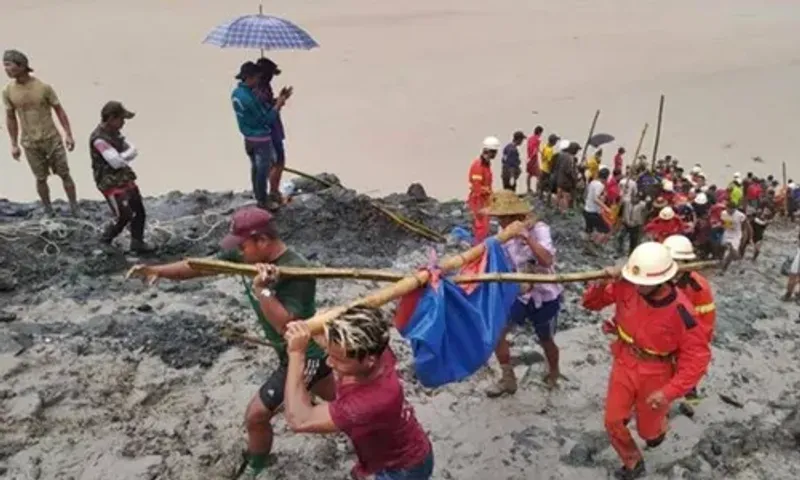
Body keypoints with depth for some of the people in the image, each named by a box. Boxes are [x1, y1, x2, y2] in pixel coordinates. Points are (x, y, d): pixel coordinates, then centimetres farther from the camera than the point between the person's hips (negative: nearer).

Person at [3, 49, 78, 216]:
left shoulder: (44, 87, -12)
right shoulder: (8, 91, -4)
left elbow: (59, 111, -3)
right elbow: (10, 118, 6)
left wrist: (68, 135, -8)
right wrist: (14, 144, 6)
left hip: (52, 139, -1)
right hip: (30, 144, 2)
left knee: (65, 174, 5)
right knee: (40, 179, 8)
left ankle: (75, 209, 17)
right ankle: (48, 211, 23)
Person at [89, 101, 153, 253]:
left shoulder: (115, 133, 6)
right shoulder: (99, 139, -22)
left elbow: (133, 151, 3)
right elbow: (116, 162, -27)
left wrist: (122, 157, -16)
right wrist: (126, 157, -6)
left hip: (126, 179, 9)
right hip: (111, 184, -9)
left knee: (139, 211, 11)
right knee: (125, 216, -3)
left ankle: (137, 243, 26)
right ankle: (106, 240, 21)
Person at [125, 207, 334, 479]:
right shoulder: (245, 256, -7)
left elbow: (288, 327, -37)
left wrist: (262, 290, -42)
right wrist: (159, 270, -17)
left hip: (302, 354, -9)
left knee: (256, 415, 0)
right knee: (337, 399, 27)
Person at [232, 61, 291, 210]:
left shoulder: (236, 93, 1)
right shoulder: (249, 98, -29)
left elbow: (261, 108, 6)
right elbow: (266, 119, -21)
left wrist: (278, 99, 2)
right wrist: (278, 104, -11)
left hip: (249, 137, 9)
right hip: (261, 138, -9)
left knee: (255, 167, 20)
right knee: (263, 170, 5)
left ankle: (258, 196, 33)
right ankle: (263, 201, 16)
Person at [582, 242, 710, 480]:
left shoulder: (680, 312, -29)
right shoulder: (626, 287, -21)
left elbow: (698, 357, -21)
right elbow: (590, 302, -8)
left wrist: (669, 391, -27)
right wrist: (602, 283, -31)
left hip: (655, 376, -3)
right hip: (624, 364, 3)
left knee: (648, 431, 18)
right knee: (613, 422, 7)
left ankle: (658, 427, 56)